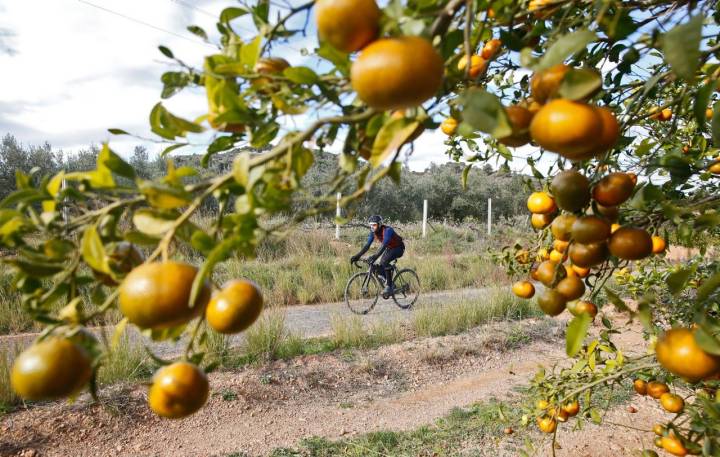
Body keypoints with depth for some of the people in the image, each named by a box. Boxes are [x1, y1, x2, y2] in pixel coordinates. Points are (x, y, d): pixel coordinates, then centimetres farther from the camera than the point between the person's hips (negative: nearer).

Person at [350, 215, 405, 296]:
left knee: (384, 262, -28)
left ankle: (389, 287, -22)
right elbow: (367, 245, -12)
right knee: (380, 266, -6)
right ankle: (388, 284, 14)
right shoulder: (373, 232, -10)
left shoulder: (387, 230, -32)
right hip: (389, 248, 8)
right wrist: (357, 256, -23)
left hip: (398, 248, -8)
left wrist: (375, 256, -56)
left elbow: (383, 245, -43)